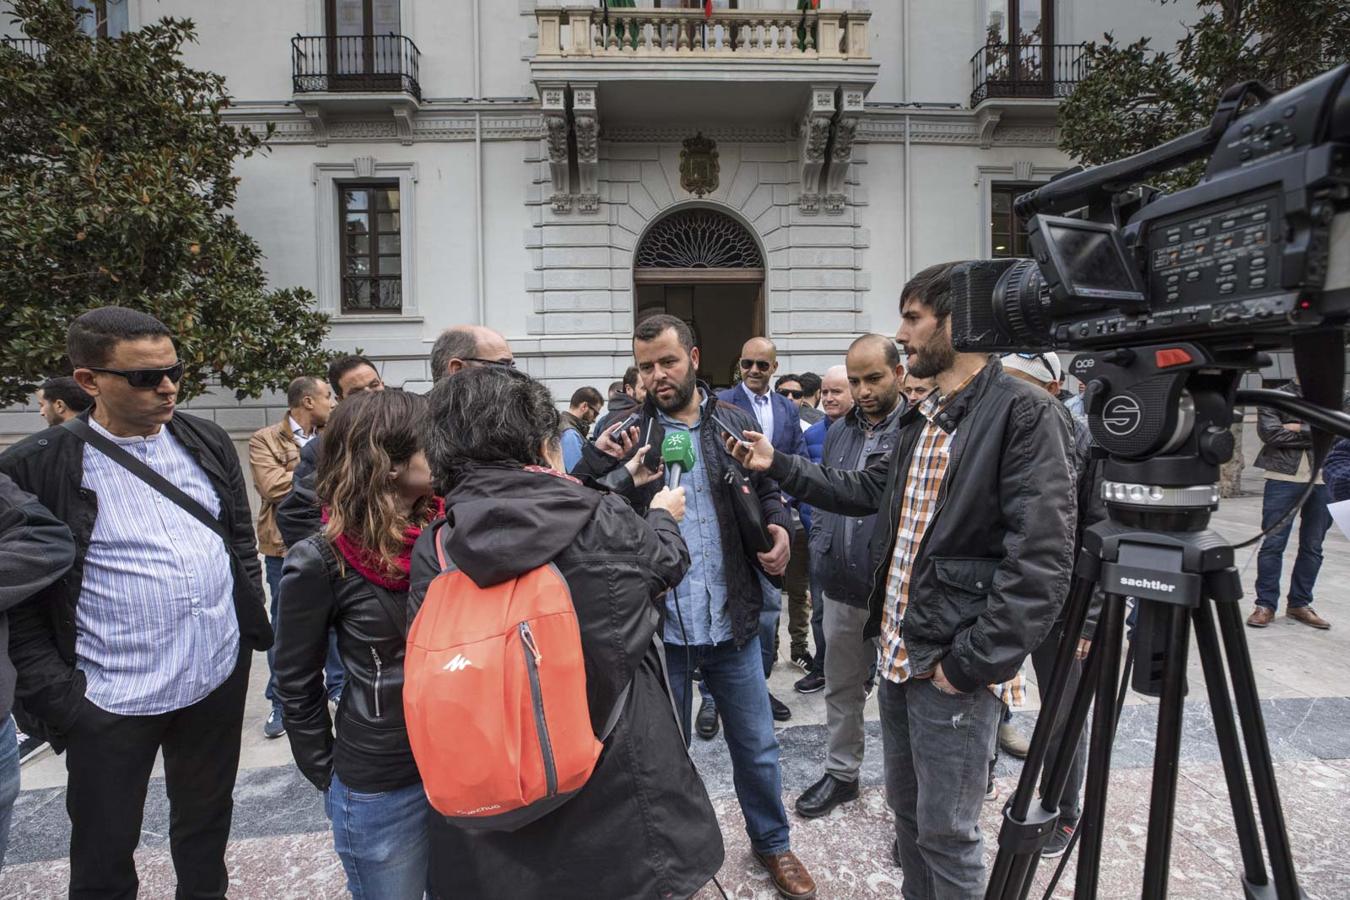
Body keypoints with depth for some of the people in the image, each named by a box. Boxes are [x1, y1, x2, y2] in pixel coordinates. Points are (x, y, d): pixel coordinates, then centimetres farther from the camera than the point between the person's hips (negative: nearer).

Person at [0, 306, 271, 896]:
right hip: (110, 699, -3)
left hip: (220, 677, 3)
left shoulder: (209, 444, 1)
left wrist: (254, 624, 5)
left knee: (207, 826, 23)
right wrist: (52, 691, -11)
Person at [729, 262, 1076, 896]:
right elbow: (869, 491, 20)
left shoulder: (1023, 412, -16)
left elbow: (1041, 559, -21)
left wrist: (970, 663, -19)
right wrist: (778, 465, 13)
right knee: (906, 807, 22)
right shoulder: (922, 418, 10)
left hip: (953, 666, -8)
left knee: (945, 831, 8)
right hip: (899, 652, 8)